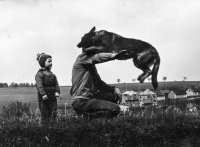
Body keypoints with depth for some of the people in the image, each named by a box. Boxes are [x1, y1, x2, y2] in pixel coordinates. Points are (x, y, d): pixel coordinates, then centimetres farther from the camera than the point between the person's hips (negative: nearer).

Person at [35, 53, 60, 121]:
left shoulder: (52, 75, 14)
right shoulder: (39, 74, -7)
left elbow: (56, 84, 12)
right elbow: (39, 85, -16)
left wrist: (57, 92, -5)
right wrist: (43, 94, -25)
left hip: (52, 97, 6)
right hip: (44, 97, -6)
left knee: (53, 113, 4)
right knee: (44, 114, -1)